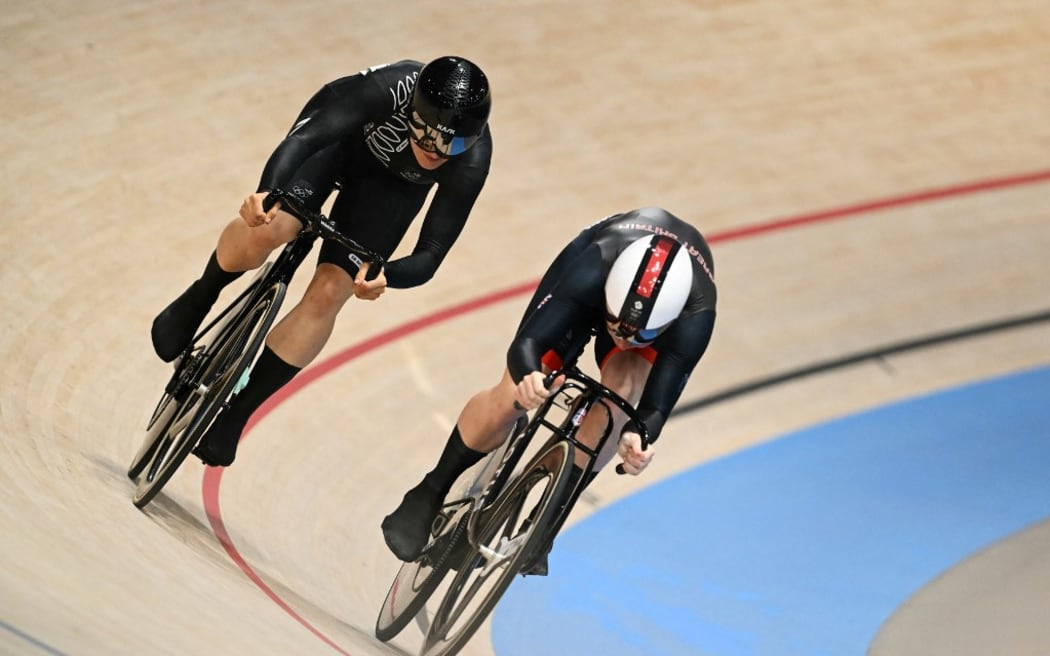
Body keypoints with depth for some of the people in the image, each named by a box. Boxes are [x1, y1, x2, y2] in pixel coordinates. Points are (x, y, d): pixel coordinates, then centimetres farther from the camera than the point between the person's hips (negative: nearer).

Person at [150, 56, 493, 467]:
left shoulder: (472, 160, -34)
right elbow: (305, 138, -45)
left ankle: (235, 415, 2)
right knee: (269, 227, -28)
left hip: (394, 184, 1)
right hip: (340, 131, -1)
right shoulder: (390, 89, -40)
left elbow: (429, 256, -30)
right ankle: (197, 300, 5)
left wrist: (385, 278, -51)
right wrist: (267, 191, -64)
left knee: (328, 294, -12)